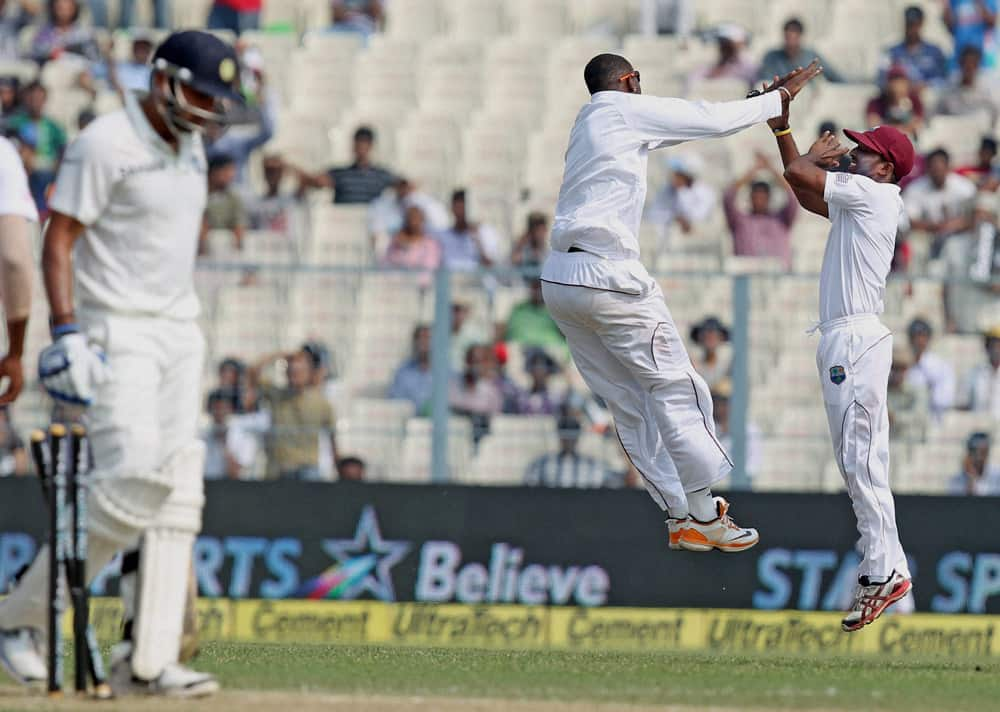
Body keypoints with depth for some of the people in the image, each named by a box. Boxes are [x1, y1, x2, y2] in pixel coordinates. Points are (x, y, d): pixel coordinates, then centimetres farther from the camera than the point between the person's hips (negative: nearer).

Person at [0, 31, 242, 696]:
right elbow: (58, 241, -15)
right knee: (134, 481, -19)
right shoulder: (105, 145, -12)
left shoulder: (189, 149, 14)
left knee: (178, 492, -1)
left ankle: (148, 660, -2)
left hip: (180, 334, 8)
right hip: (117, 334, -8)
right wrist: (66, 334, -23)